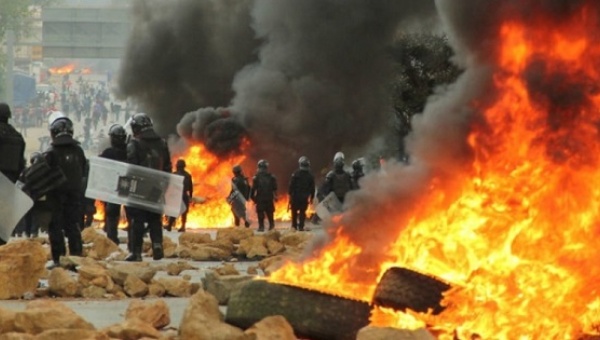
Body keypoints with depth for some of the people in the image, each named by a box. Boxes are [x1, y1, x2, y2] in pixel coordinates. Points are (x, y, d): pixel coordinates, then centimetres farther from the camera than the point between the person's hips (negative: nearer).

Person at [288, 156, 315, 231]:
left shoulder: (295, 174, -8)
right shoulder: (310, 175, 2)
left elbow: (291, 185, -9)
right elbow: (312, 188, 6)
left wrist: (290, 194, -4)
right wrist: (311, 197, 13)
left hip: (295, 196, -2)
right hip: (305, 197, 2)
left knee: (294, 211, 11)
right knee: (302, 211, 6)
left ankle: (294, 225, 12)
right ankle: (301, 226, 1)